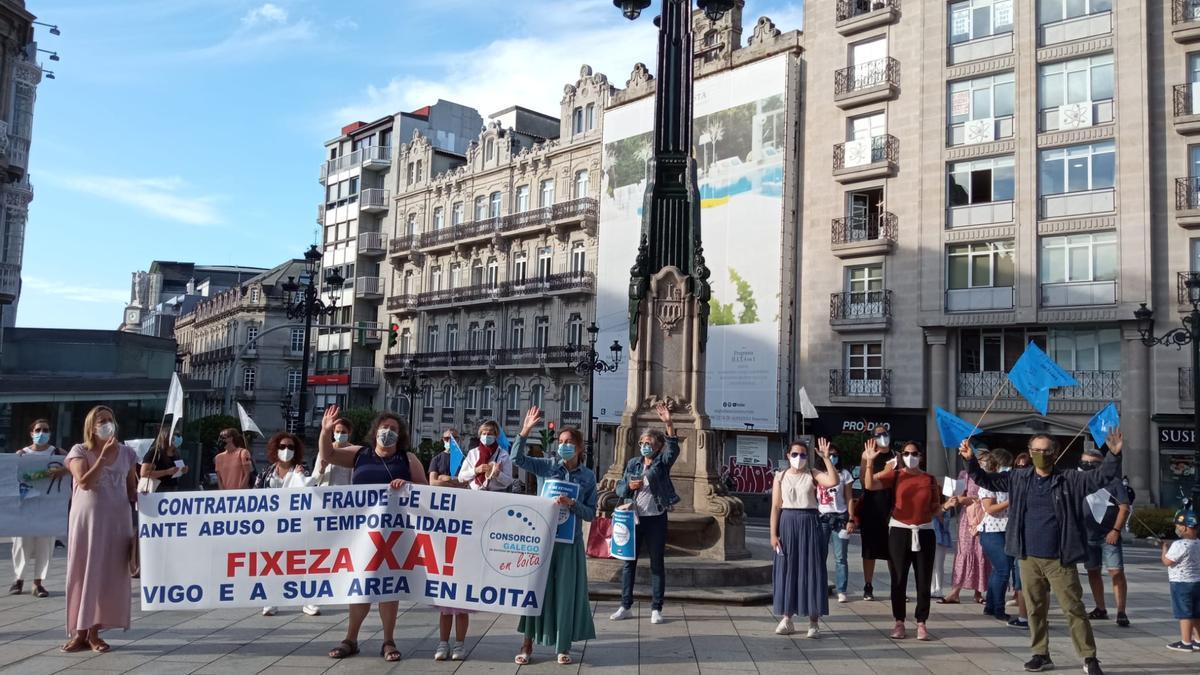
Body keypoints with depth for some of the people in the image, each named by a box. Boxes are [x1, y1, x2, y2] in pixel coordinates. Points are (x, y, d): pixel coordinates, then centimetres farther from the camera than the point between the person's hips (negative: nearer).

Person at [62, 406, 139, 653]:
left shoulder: (126, 452, 7)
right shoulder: (79, 451, -2)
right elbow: (85, 483, -17)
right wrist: (103, 456, -21)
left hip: (117, 520, 2)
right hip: (87, 519, -2)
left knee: (109, 575, 3)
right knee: (83, 573, 2)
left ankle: (94, 632, 12)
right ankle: (80, 632, 10)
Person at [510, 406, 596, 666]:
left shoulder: (588, 476, 0)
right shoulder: (548, 466, 0)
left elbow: (591, 514, -1)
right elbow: (517, 458, -8)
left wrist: (572, 504, -19)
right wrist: (526, 430, -19)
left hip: (570, 540, 0)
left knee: (566, 590, 5)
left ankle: (564, 646, 19)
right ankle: (528, 643, 17)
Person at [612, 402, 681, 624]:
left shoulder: (663, 462, -1)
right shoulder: (632, 463, 9)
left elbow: (673, 448, -20)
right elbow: (619, 488, 10)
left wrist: (669, 424, -33)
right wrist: (629, 486, -13)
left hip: (656, 519, -3)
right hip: (634, 518, 3)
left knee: (657, 563, 3)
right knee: (629, 561, 7)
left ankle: (656, 609, 10)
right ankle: (626, 607, 16)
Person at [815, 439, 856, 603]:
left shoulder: (844, 474, 8)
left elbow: (849, 499, 6)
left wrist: (851, 520, -3)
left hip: (840, 517, -1)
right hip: (821, 517, 1)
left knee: (840, 557, -1)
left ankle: (841, 591, 3)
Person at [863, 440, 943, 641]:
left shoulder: (930, 479, 6)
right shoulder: (895, 475, 0)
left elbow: (935, 510, 13)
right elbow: (870, 485, -16)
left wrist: (943, 507, -7)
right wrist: (869, 461, -24)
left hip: (924, 532, 1)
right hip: (899, 531, -1)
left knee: (924, 580, 5)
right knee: (899, 579, 4)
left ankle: (921, 623, 16)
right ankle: (899, 622, 14)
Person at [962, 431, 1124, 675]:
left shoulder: (1070, 479, -2)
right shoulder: (1019, 478, 5)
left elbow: (1101, 477, -10)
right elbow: (986, 480, 9)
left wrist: (1114, 455, -26)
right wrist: (971, 460, -5)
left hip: (1060, 560, -3)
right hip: (1028, 558, 3)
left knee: (1073, 608, 1)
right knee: (1035, 609, 11)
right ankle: (1041, 654, 23)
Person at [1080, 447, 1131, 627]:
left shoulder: (1114, 482, -5)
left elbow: (1125, 508, -6)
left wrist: (1116, 530, -13)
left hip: (1109, 536, -4)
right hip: (1088, 536, 4)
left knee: (1116, 572, -9)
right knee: (1093, 572, 10)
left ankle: (1121, 612, -2)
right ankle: (1101, 609, 23)